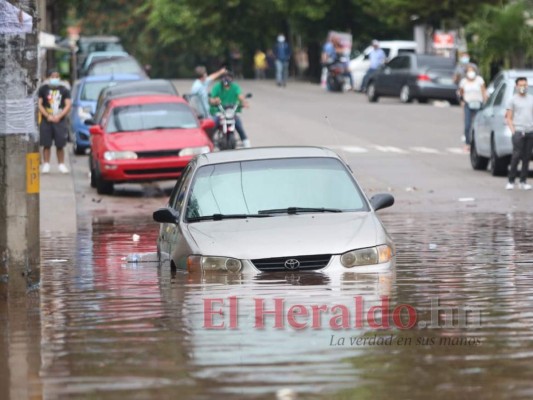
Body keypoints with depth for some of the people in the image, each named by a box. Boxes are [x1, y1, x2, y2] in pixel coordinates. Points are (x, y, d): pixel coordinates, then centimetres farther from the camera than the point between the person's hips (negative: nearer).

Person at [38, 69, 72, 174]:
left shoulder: (64, 90, 8)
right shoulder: (43, 89, 4)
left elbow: (68, 105, 2)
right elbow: (39, 104, -1)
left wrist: (59, 116, -11)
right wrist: (48, 116, -12)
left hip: (60, 121, 1)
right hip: (46, 121, -1)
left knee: (60, 145, 2)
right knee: (46, 144, -1)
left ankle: (61, 165, 10)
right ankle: (46, 165, 3)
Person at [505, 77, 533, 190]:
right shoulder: (513, 100, 4)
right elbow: (509, 118, 2)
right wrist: (513, 131, -9)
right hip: (518, 131, -4)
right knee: (516, 156, -11)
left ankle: (523, 181, 9)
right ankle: (511, 181, -6)